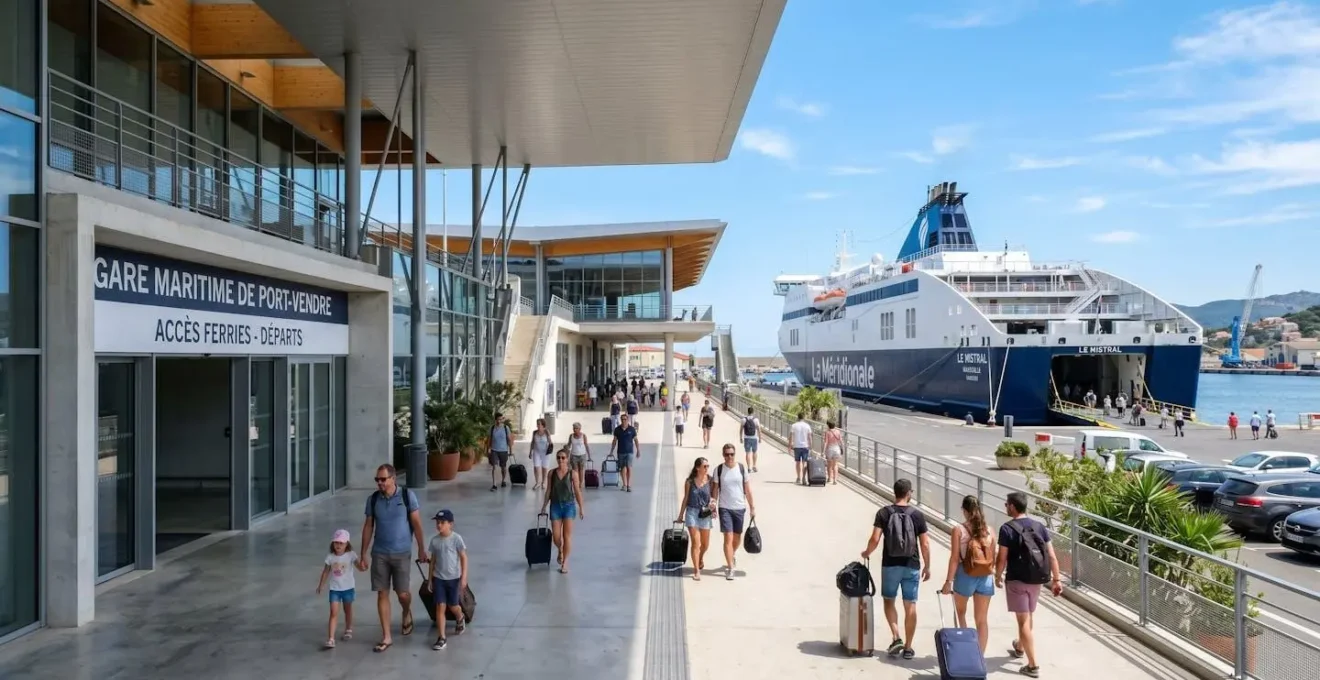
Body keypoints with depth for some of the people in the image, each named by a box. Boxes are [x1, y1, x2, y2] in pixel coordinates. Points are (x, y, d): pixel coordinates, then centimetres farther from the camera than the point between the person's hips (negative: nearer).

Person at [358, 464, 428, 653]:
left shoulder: (407, 496, -9)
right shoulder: (373, 499, -2)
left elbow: (416, 524, -4)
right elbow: (368, 527, 5)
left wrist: (421, 550, -3)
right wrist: (363, 555, 5)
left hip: (402, 553, -2)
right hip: (379, 554, 2)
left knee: (402, 593, 2)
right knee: (382, 594, 3)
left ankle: (407, 614, 37)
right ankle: (386, 637, 12)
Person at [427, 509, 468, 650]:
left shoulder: (456, 538, -12)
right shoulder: (434, 540, -1)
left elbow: (464, 558, -8)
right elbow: (433, 559, 7)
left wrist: (464, 577, -12)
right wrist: (430, 579, 8)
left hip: (453, 578, -2)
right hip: (438, 578, 3)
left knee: (453, 606, 11)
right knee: (440, 607, -3)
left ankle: (460, 619, 45)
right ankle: (442, 638, 2)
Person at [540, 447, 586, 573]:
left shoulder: (573, 473, -6)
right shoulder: (552, 473, 0)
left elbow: (577, 491, -3)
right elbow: (548, 491, 6)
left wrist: (581, 508, -3)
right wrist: (543, 507, 8)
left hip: (569, 505, -2)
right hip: (555, 505, 2)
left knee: (567, 536, -2)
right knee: (556, 536, 3)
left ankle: (565, 562, 8)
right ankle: (560, 551, 35)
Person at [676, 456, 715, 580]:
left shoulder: (710, 480, -5)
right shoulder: (689, 482, -6)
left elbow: (713, 495, 7)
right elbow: (685, 499, 4)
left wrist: (713, 502, -15)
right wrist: (681, 515, 9)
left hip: (705, 513, 2)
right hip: (692, 512, -2)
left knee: (705, 544, 15)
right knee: (695, 542, -7)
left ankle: (701, 558, 48)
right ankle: (696, 571, 2)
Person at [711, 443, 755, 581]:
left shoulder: (742, 468, -1)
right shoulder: (719, 470, -3)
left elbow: (748, 490, 4)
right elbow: (715, 490, 3)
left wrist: (752, 507, 3)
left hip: (740, 507, 2)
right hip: (724, 508, -2)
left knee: (737, 538, 15)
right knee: (728, 537, -9)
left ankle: (733, 554, 45)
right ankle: (730, 568, -5)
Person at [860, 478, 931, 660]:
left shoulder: (884, 513, -6)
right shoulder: (917, 515, -3)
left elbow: (875, 539, -12)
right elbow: (925, 545, -3)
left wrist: (867, 553, 7)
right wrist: (927, 566, 9)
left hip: (890, 565, 0)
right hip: (912, 566, 1)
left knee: (889, 600, 17)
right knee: (910, 606, 8)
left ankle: (897, 638, 2)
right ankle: (908, 647, 13)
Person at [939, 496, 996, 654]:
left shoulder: (959, 529, -9)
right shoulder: (989, 530, 2)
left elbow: (955, 558, -11)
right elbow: (993, 557, 6)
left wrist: (949, 581, -7)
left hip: (966, 576, -3)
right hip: (986, 577, 3)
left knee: (960, 612, 20)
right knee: (982, 619, 8)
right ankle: (980, 655, 10)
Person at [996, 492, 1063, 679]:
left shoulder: (1007, 529, -14)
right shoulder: (1039, 527, 2)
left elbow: (1002, 559, -13)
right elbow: (1052, 556, 1)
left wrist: (998, 577, 3)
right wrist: (1056, 580, 7)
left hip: (1017, 580, -6)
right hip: (1036, 579, 6)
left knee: (1024, 620, 0)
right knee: (1029, 616, 23)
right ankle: (1019, 648, 46)